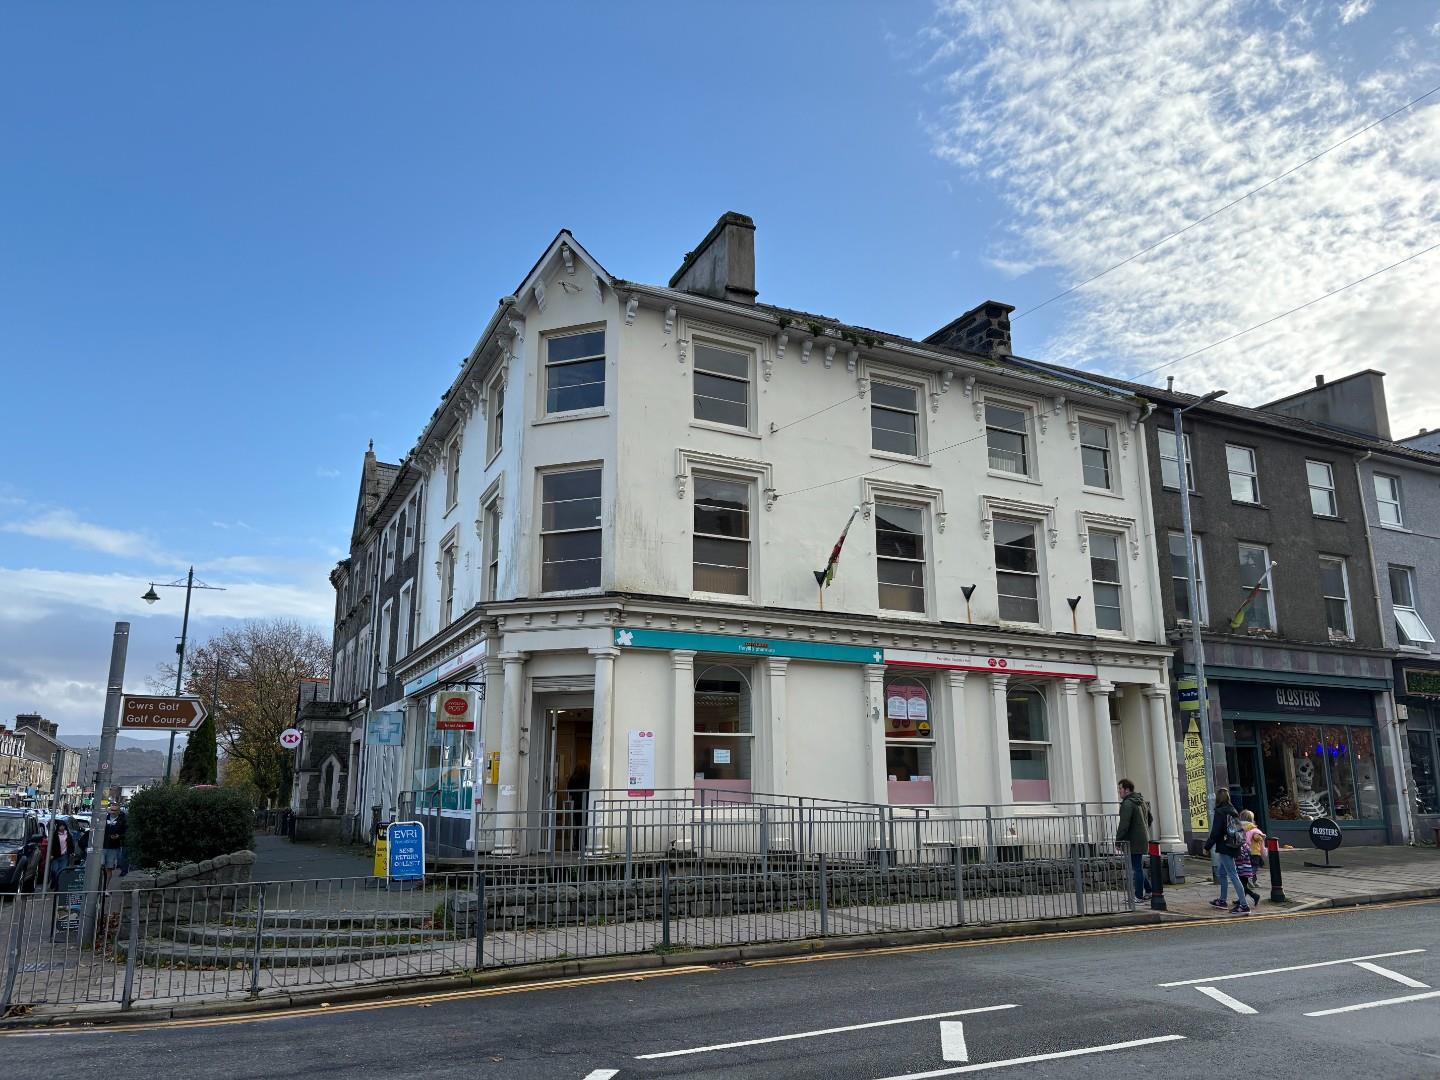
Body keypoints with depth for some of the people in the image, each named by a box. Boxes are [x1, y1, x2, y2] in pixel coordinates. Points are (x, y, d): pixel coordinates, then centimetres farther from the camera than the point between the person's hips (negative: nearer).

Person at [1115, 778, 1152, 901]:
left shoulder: (1127, 804, -18)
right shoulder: (1141, 801, 13)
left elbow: (1124, 824, -23)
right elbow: (1150, 818, 25)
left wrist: (1118, 840, -16)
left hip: (1133, 841, -10)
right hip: (1143, 840, 10)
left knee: (1137, 868, -3)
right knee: (1138, 867, 19)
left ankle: (1139, 896, 2)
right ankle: (1149, 890, 21)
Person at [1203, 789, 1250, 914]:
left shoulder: (1220, 812, -16)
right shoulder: (1233, 811, 9)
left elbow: (1215, 832, -17)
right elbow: (1238, 829, 14)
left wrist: (1207, 847, -7)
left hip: (1225, 848, -9)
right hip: (1234, 847, 9)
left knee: (1233, 875, -8)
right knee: (1222, 873, 21)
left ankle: (1244, 905, -10)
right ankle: (1222, 901, 31)